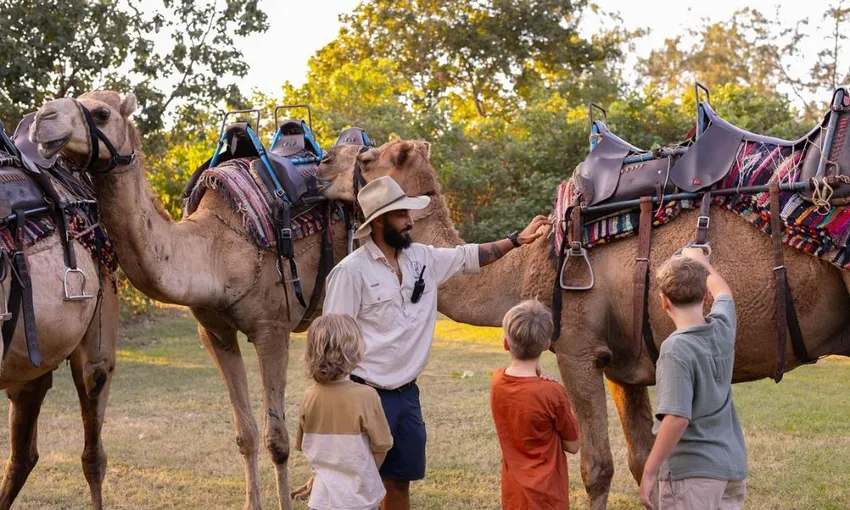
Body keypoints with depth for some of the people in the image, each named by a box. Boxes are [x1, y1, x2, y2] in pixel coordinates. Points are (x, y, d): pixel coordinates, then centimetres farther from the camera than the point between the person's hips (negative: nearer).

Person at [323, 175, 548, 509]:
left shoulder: (423, 258, 6)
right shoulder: (352, 270, -13)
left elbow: (468, 257, 19)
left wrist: (518, 239, 13)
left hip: (407, 394, 7)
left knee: (401, 482, 14)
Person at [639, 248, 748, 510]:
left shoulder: (676, 349, -18)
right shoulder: (723, 329, 3)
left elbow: (677, 418, -24)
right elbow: (722, 291, 26)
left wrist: (649, 471, -17)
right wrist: (700, 260, 43)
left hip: (692, 471, -8)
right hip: (733, 465, 8)